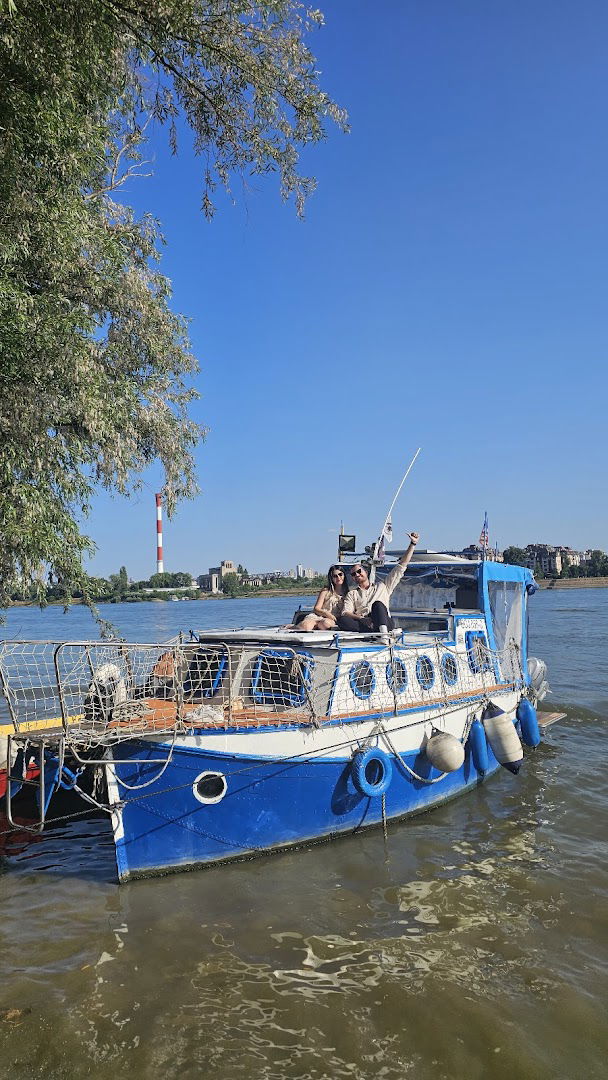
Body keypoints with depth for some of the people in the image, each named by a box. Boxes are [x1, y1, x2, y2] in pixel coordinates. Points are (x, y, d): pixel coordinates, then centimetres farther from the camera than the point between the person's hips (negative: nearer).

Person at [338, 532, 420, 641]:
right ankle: (378, 632, -41)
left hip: (384, 622, -1)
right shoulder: (352, 594, 26)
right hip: (361, 623, 1)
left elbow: (401, 567, 24)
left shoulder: (382, 586, 26)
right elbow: (345, 613, 8)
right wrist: (361, 618, -14)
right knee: (342, 620, -30)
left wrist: (412, 544, 19)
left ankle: (384, 633, -55)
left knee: (377, 604, -32)